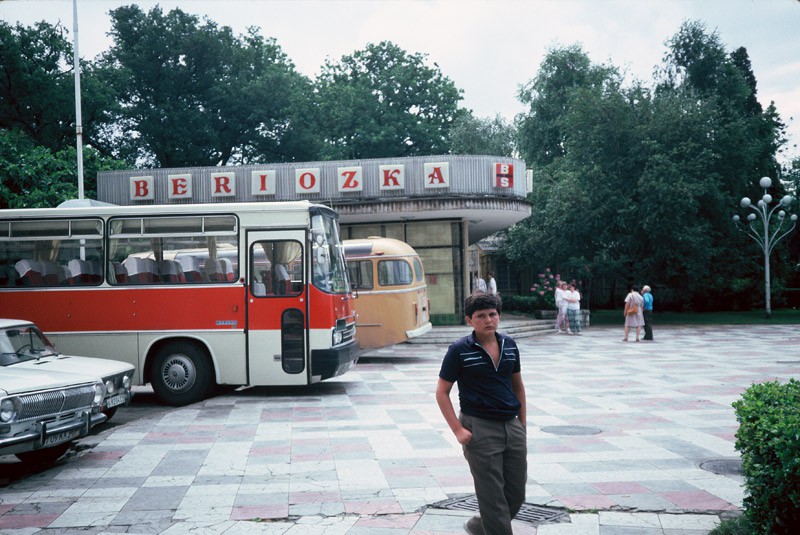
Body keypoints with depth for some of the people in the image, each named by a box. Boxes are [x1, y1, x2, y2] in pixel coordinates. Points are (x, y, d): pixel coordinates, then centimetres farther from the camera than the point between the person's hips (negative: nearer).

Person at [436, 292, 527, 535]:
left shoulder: (509, 345, 6)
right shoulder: (460, 350, -8)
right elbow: (442, 392, -5)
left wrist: (522, 424, 14)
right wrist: (457, 430, -13)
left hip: (512, 426, 6)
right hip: (480, 429, -5)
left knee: (516, 494, 12)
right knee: (493, 496, 0)